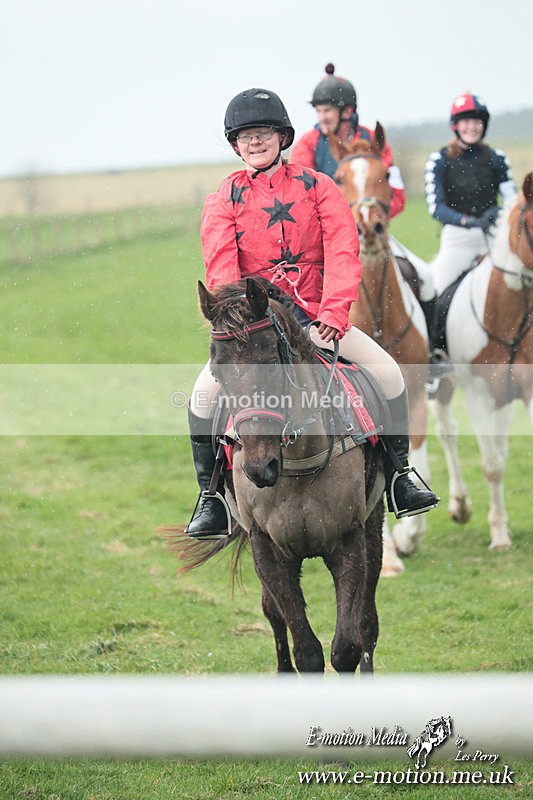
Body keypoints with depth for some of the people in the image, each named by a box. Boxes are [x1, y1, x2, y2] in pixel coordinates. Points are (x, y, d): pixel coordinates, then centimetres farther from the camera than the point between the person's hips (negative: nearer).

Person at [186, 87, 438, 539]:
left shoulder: (316, 187, 4)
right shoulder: (224, 200, 3)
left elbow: (343, 251, -6)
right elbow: (220, 267, -9)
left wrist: (333, 314, -19)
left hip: (316, 315, 1)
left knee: (387, 370, -14)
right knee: (206, 390, -23)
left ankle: (399, 482, -1)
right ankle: (210, 500, -10)